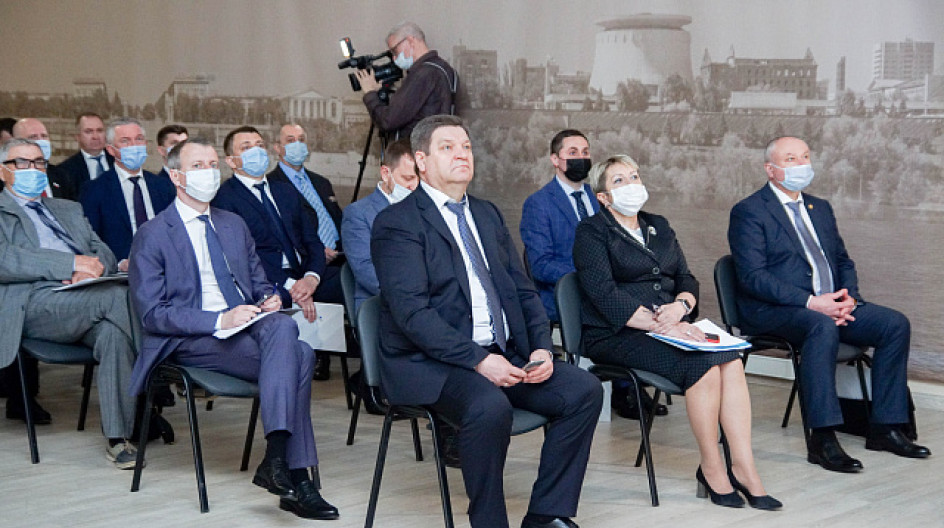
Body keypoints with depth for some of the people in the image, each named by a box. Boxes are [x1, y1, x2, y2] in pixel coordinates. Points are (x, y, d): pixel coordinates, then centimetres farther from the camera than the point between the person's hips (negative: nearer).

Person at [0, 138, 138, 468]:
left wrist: (93, 267, -4)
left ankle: (118, 437, -32)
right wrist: (72, 264, -13)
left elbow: (104, 254, 22)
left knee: (113, 331, -33)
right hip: (35, 302, -4)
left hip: (87, 297, 5)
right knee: (119, 296, -32)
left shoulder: (68, 210, 33)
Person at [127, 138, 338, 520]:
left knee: (283, 327, -32)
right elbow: (152, 313, -8)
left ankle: (276, 457, -35)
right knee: (297, 357, -28)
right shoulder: (152, 236, 0)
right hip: (191, 342, -5)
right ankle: (295, 477, -30)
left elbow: (258, 280, 27)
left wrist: (268, 299, 0)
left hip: (247, 323, 6)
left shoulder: (234, 225, 21)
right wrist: (219, 320, -20)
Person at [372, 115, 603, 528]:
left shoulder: (487, 215, 20)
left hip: (505, 354, 7)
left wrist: (541, 349, -3)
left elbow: (522, 290, 16)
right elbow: (412, 312, -15)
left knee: (584, 390, -11)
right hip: (431, 364, -7)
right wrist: (478, 360, -23)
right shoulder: (397, 223, -4)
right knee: (489, 407, -35)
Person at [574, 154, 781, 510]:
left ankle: (743, 468, -24)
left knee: (731, 360, -24)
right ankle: (711, 470, -16)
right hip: (616, 335, -6)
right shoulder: (592, 233, 0)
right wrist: (660, 324, -22)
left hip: (671, 326, 6)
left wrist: (681, 305, -11)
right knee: (704, 365, -29)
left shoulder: (659, 227, 21)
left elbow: (687, 279, 14)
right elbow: (605, 295, -13)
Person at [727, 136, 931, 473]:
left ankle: (884, 428, -5)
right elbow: (752, 277, -14)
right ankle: (822, 440, -35)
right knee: (823, 326, -37)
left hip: (830, 305, 7)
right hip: (773, 311, -7)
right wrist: (810, 302, -23)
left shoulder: (820, 208, 21)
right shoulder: (748, 212, -3)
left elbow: (843, 261, 20)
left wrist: (850, 297, -4)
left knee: (895, 324, -11)